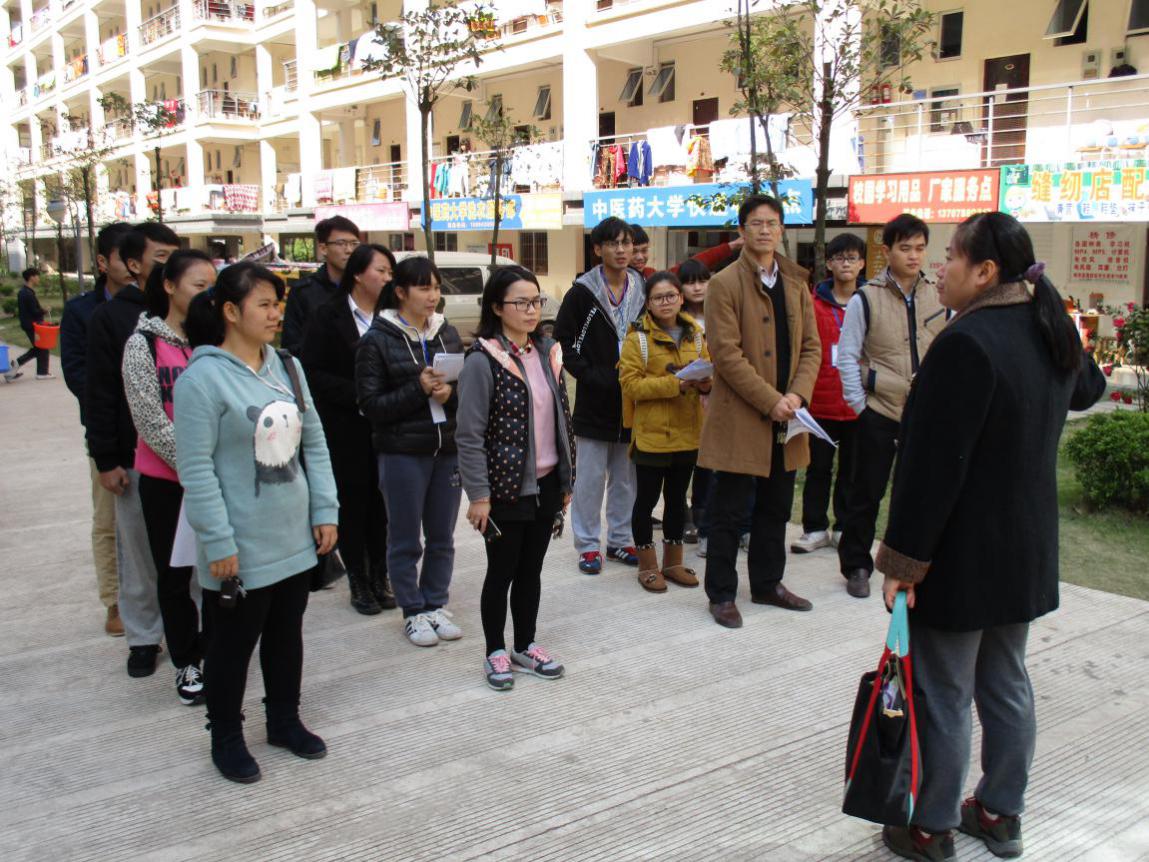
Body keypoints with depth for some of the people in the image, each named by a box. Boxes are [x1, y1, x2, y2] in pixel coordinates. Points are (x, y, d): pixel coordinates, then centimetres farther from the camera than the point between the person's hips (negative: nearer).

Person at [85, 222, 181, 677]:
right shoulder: (109, 317, -2)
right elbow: (99, 394, -3)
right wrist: (105, 460, -6)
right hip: (136, 459, -2)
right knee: (139, 553, 9)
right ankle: (143, 636, 24)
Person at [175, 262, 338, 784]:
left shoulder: (287, 367, 5)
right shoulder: (203, 378, -16)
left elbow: (314, 443, 9)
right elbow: (196, 469, -17)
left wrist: (325, 510, 4)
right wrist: (218, 543, -17)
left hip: (295, 540, 6)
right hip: (240, 550, -6)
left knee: (287, 635, 19)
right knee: (234, 644, 9)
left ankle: (285, 721, 38)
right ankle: (226, 739, 29)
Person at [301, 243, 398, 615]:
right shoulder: (329, 315, -3)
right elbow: (312, 372, -8)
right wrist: (358, 393, -16)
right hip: (345, 428, -2)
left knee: (380, 501, 5)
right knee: (351, 502, 5)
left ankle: (380, 577, 18)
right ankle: (358, 582, 16)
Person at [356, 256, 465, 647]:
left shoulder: (448, 333, 7)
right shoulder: (377, 340, -6)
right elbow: (370, 405, -9)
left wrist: (451, 392, -12)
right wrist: (418, 389, -19)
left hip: (449, 449, 4)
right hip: (402, 453, -4)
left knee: (442, 537, 12)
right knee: (406, 539, 6)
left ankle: (436, 605, 26)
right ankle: (413, 612, 20)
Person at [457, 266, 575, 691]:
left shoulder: (547, 352, 7)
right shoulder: (483, 360, -13)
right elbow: (469, 434, -14)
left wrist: (566, 479, 13)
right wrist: (478, 494, -15)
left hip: (545, 484, 6)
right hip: (506, 487, -6)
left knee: (532, 569, 16)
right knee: (502, 571, 7)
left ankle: (526, 645, 31)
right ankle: (495, 652, 23)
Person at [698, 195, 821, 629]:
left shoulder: (795, 284, 11)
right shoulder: (725, 283, -7)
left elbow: (811, 347, 10)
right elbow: (726, 354, -14)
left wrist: (797, 394, -8)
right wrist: (771, 401, -18)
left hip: (786, 419, 6)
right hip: (739, 418, -6)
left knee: (775, 507, 16)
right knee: (728, 511, 3)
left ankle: (767, 584, 31)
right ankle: (721, 594, 15)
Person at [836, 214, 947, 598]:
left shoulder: (938, 296, 5)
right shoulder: (865, 299, -4)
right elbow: (846, 357, -2)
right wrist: (859, 404, -5)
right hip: (878, 412, -3)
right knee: (867, 493, 6)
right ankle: (856, 566, 20)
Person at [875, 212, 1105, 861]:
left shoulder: (967, 343, -23)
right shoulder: (1051, 332, 5)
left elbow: (934, 464, -24)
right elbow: (1087, 389, 29)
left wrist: (904, 558, -18)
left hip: (962, 555, -9)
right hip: (1027, 549, 9)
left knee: (944, 694, 4)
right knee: (1006, 684, 18)